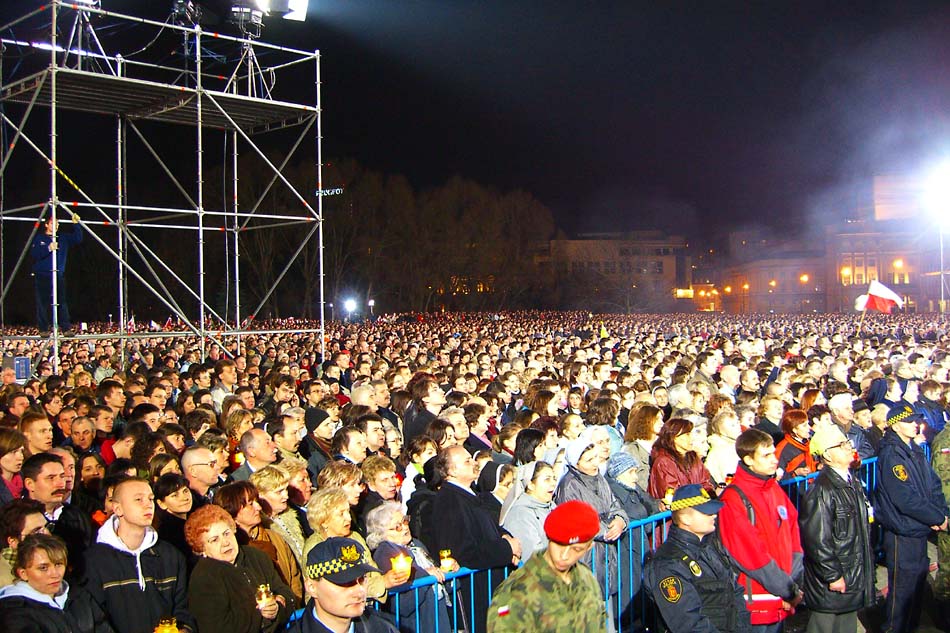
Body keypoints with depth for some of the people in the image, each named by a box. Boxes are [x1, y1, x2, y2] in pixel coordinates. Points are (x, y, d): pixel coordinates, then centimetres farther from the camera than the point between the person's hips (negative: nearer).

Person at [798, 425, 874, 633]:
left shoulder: (853, 482, 8)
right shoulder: (821, 492, -21)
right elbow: (817, 540, -22)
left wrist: (865, 569, 19)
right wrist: (833, 576, -19)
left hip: (854, 577, 8)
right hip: (830, 584, -8)